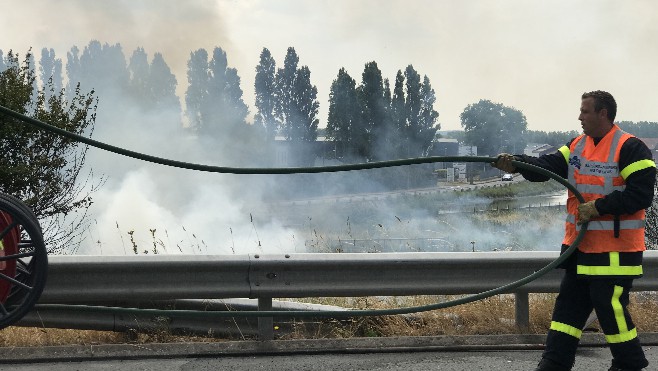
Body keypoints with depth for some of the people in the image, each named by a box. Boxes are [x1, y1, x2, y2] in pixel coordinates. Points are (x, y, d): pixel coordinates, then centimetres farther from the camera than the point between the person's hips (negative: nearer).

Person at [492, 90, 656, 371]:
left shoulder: (630, 148, -14)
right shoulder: (577, 146, 11)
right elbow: (548, 166, -1)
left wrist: (599, 207, -21)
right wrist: (516, 164, -18)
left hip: (614, 249, -8)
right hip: (580, 246, 8)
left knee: (610, 307, -6)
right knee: (568, 305, 10)